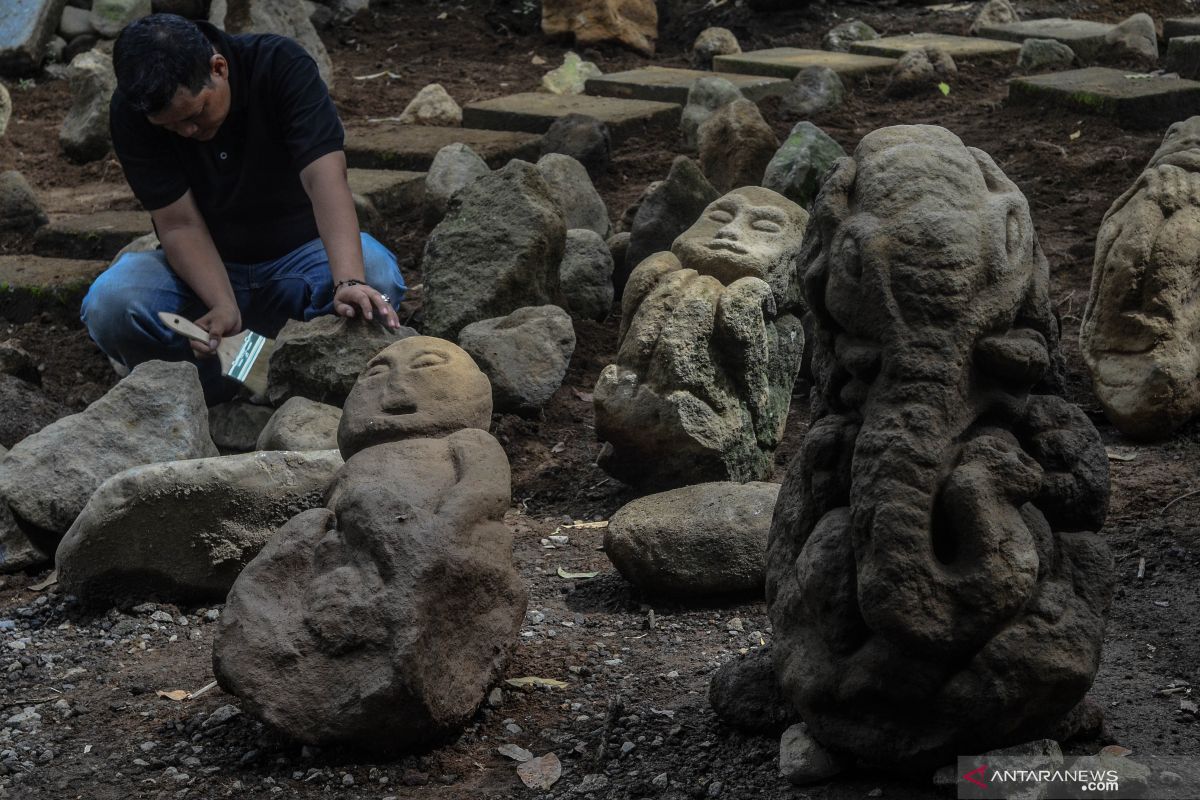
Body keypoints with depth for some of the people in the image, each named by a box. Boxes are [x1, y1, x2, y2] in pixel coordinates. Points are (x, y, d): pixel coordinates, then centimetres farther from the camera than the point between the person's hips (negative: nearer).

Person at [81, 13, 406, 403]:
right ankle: (215, 397, -3)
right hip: (203, 268, 1)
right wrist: (224, 306, -36)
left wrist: (348, 282, -48)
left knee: (377, 276, -34)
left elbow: (325, 176, -33)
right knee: (109, 304, -29)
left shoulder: (281, 66, -21)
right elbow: (180, 223, -18)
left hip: (296, 255, -1)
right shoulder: (131, 113, -17)